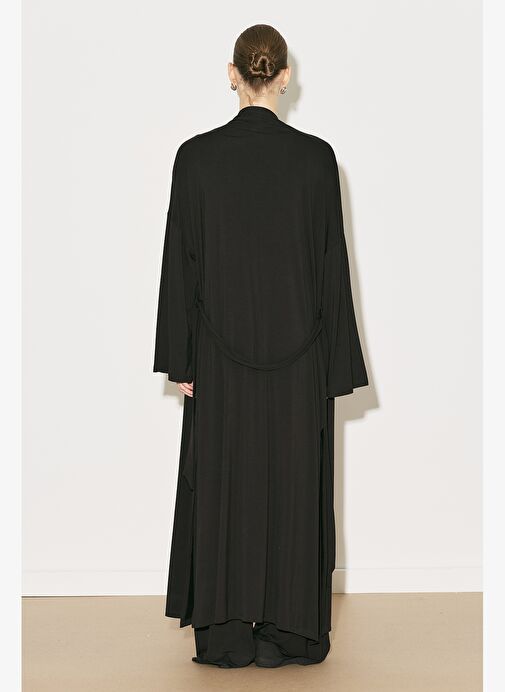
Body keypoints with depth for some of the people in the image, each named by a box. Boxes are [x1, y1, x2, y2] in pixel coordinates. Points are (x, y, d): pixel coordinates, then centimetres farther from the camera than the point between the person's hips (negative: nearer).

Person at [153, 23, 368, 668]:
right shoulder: (316, 157, -6)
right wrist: (338, 365, 2)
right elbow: (334, 264, -4)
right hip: (299, 350, 0)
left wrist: (180, 360, 3)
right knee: (293, 481, 8)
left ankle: (226, 633, 13)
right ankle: (287, 631, 14)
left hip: (221, 352, 0)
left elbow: (181, 263, -4)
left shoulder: (196, 156, -6)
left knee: (222, 482, 8)